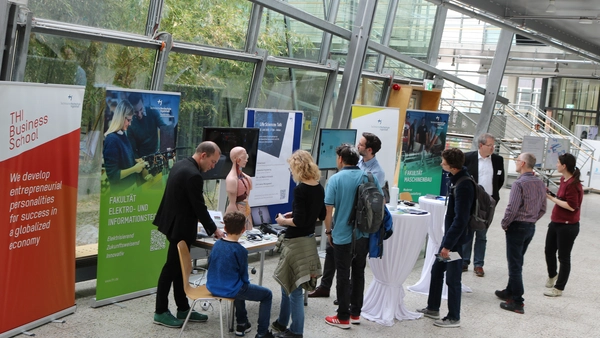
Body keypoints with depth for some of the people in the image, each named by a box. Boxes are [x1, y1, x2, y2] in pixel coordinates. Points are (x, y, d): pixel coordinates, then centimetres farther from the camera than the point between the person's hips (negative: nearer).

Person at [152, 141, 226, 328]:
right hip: (181, 228, -10)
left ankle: (183, 309, 23)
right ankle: (161, 312, 10)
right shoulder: (193, 175, -24)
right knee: (172, 268, 0)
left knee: (179, 268, 14)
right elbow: (200, 207, -20)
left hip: (175, 224, 10)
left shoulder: (180, 164, 6)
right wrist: (214, 230, -8)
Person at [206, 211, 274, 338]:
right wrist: (246, 284, 14)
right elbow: (243, 275, -8)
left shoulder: (217, 244, -1)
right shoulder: (240, 250, -18)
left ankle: (241, 324, 42)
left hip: (213, 287, 7)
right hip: (230, 290, -7)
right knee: (267, 295, 8)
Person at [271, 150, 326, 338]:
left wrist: (284, 221, -5)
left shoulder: (300, 189, -20)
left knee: (294, 287, 2)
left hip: (296, 242, -9)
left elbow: (299, 221, -23)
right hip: (309, 240, 9)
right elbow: (321, 215, 16)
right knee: (287, 282, 22)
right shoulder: (319, 188, 5)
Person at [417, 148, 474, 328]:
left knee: (452, 279, 1)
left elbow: (460, 219, -26)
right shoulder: (457, 178, 5)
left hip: (457, 237, -10)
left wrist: (448, 244, -24)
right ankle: (433, 308, 33)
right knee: (436, 270, 19)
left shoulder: (463, 186, -25)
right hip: (450, 233, 10)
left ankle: (453, 318, 14)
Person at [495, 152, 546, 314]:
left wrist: (504, 224, -7)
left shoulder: (519, 184, -19)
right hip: (531, 227, 8)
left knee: (515, 264, -2)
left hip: (517, 227, -8)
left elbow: (512, 208, -22)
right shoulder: (540, 184, 6)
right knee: (517, 262, 20)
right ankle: (510, 292, 32)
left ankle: (517, 302, -1)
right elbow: (543, 209, 11)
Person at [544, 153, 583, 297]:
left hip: (567, 226, -9)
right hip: (556, 223, 9)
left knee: (564, 257, 5)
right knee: (549, 251, 21)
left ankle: (559, 288, 17)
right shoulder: (564, 179, 5)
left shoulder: (573, 184, -23)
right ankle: (552, 275, 47)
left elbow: (571, 206, -26)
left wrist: (552, 198, -22)